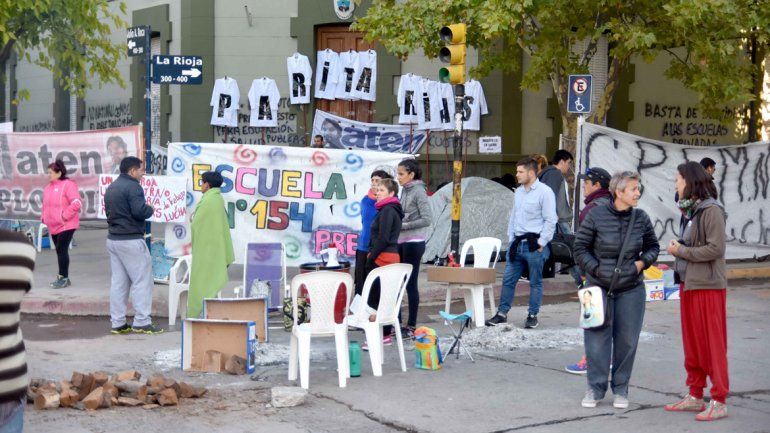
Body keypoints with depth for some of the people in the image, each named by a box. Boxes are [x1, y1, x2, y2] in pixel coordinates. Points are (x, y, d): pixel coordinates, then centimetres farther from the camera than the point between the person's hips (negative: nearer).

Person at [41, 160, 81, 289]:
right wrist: (44, 217, 11)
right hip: (53, 226, 8)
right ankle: (63, 278, 17)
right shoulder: (48, 187, 14)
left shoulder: (68, 185, -11)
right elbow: (45, 205, 24)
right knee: (59, 250, 11)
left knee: (62, 250, -10)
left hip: (66, 225, -8)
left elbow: (76, 203, -19)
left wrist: (64, 216, -20)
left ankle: (63, 278, -5)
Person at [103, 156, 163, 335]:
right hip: (131, 240, -9)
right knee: (142, 280, -3)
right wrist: (150, 209, -2)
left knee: (118, 281, 10)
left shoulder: (111, 188, 15)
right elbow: (140, 211, -23)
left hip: (113, 239, 9)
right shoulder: (132, 187, -14)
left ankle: (118, 322, 10)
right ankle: (142, 322, -4)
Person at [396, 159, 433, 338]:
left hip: (413, 242, -8)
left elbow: (427, 219, -16)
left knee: (411, 283, -3)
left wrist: (403, 225, -15)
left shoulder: (419, 192, -11)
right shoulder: (404, 190, 11)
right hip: (401, 242, 8)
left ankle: (412, 326, 4)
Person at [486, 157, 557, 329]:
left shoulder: (544, 192, -9)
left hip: (534, 245, -7)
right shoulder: (518, 192, 14)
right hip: (517, 243, 7)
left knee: (535, 282, 3)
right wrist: (511, 239, 14)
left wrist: (541, 244, -12)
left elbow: (550, 221, -11)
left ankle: (532, 315, 13)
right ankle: (502, 313, 15)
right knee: (508, 279, 7)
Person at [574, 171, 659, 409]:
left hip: (631, 290, 3)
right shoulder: (596, 216, -9)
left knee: (627, 340, 7)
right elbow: (580, 248, -2)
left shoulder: (641, 218, 0)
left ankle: (620, 389, 20)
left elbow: (653, 246, 15)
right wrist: (596, 269, -10)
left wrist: (643, 262, -3)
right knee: (597, 338, 1)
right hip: (599, 287, -2)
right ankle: (595, 388, 15)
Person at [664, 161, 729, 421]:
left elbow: (716, 249, -19)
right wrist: (677, 250, 0)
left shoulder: (711, 210, -14)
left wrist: (681, 251, -13)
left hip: (708, 286, -8)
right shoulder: (688, 209, 11)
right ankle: (695, 396, 23)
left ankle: (719, 402, 3)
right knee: (692, 345, 14)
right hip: (687, 283, 8)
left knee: (713, 344, -3)